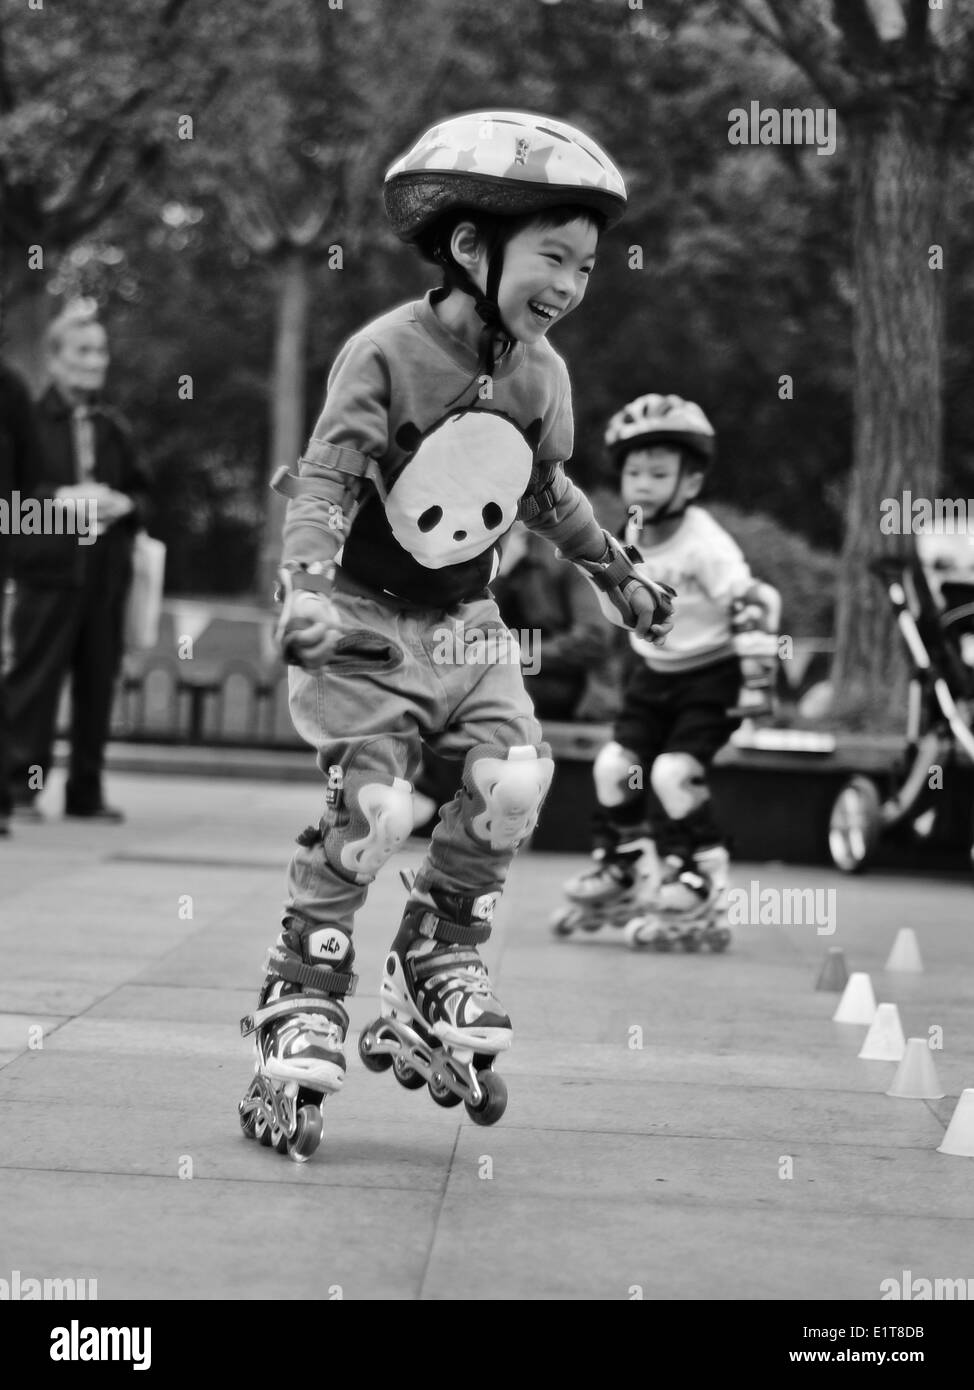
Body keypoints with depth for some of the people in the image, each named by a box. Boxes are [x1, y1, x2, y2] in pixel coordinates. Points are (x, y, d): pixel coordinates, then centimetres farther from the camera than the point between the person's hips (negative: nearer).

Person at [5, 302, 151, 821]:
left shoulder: (114, 428, 16)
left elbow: (141, 492, 20)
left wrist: (124, 504, -2)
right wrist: (61, 498, -17)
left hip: (106, 574, 5)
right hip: (47, 569, -5)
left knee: (98, 685, 7)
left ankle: (86, 792, 13)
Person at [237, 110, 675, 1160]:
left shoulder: (539, 374, 1)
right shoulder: (385, 353, -18)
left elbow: (549, 492, 19)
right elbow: (325, 480, -26)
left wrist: (617, 574, 26)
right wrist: (307, 587, -41)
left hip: (466, 621, 6)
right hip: (365, 619, -6)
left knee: (515, 779, -12)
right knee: (375, 805, -17)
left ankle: (441, 955, 11)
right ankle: (305, 994, 1)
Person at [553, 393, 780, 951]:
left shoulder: (705, 544, -23)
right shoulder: (634, 537, 0)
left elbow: (752, 603, -25)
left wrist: (757, 675, -28)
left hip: (710, 676, -7)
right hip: (655, 674, 7)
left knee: (674, 771, -18)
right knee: (615, 764, 3)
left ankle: (701, 886, -6)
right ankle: (619, 871, 21)